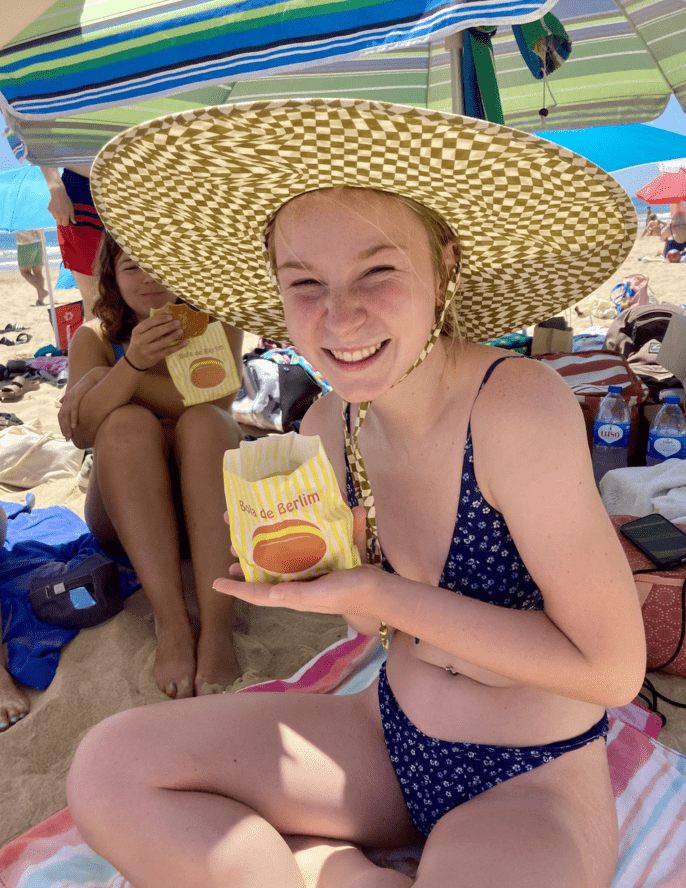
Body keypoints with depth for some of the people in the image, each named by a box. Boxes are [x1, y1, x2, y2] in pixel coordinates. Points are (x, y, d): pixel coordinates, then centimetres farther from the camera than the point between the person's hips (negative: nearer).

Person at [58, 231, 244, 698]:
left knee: (204, 421, -29)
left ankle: (218, 628, -40)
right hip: (125, 510, 1)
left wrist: (104, 378, -14)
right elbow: (81, 432, -13)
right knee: (127, 422, -27)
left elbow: (216, 401, -16)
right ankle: (172, 623, -37)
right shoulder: (94, 338, 4)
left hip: (202, 498, 0)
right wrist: (132, 363, -31)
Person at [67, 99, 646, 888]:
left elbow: (612, 669, -20)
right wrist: (324, 564, -18)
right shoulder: (327, 427, -7)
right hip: (393, 739, 6)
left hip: (532, 780, -5)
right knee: (108, 770, -8)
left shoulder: (520, 407, -25)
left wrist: (381, 595, -24)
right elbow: (376, 623, 5)